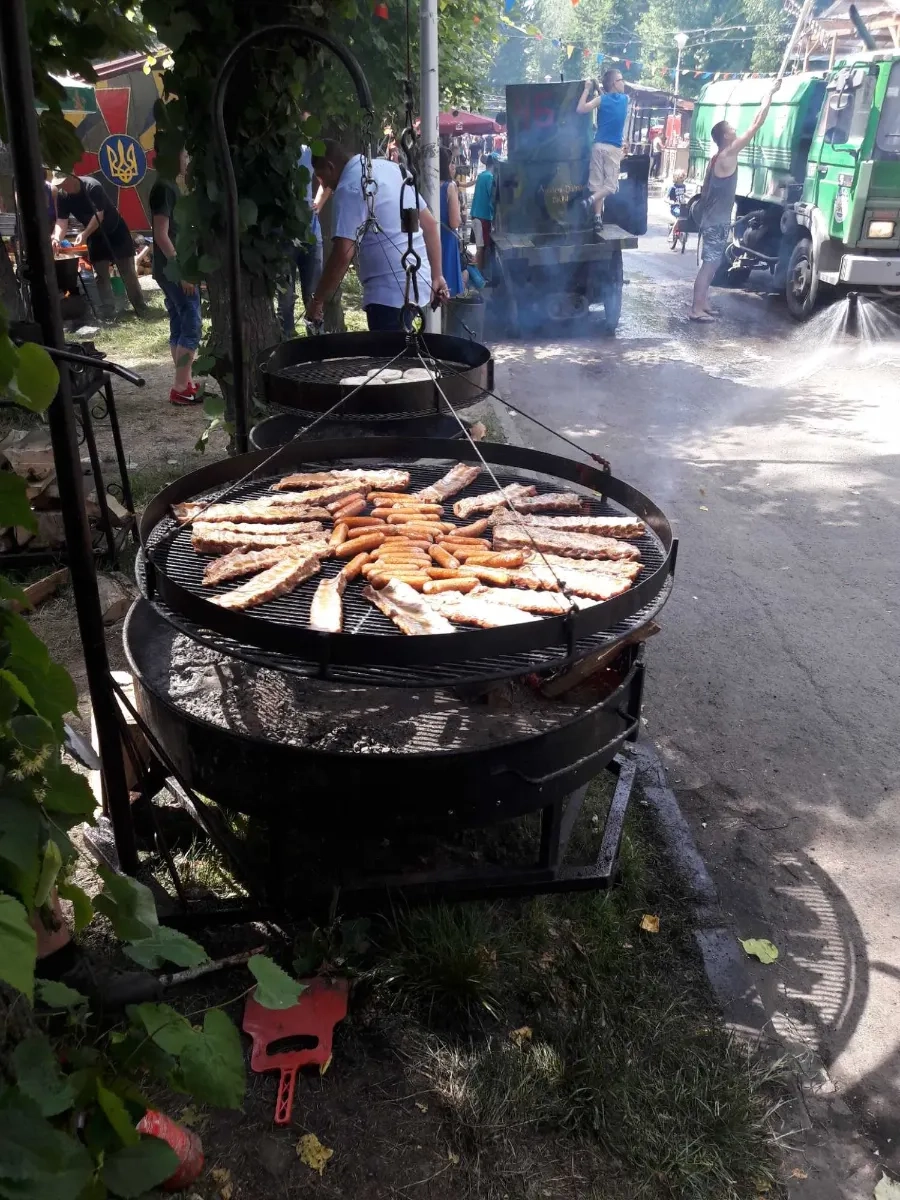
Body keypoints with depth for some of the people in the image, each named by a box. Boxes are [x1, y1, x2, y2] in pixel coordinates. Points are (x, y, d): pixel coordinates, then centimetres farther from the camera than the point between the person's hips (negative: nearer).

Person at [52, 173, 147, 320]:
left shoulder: (92, 186, -27)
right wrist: (56, 238, -34)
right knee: (101, 275, 2)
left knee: (128, 272, -1)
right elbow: (62, 221, -15)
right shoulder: (62, 195, -10)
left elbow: (99, 215, -31)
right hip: (95, 236, 5)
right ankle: (107, 313, 4)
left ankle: (140, 308, 8)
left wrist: (84, 234, -40)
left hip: (115, 231, -5)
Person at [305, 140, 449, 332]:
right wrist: (436, 276, 16)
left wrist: (317, 300, -9)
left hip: (390, 290, -9)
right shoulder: (389, 167, 15)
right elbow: (430, 224, 15)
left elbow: (343, 254, -18)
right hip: (418, 282, 9)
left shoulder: (349, 187, -10)